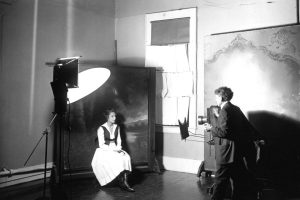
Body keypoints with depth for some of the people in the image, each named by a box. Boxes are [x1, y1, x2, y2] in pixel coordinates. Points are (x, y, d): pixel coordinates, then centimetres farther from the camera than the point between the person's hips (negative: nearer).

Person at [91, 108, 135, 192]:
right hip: (104, 151, -5)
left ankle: (125, 182, -29)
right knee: (117, 160, -32)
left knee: (126, 157, -25)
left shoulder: (117, 127, 9)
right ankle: (122, 182, -20)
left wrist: (118, 147, -6)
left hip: (115, 149, 5)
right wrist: (113, 149, -19)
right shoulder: (101, 129, -8)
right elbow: (101, 145, -10)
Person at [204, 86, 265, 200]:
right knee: (236, 179, 17)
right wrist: (257, 138, 25)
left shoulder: (225, 110, -15)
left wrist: (211, 128, -7)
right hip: (238, 151, 9)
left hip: (227, 152, -9)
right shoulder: (235, 109, 11)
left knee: (221, 179, -2)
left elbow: (224, 131, -22)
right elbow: (247, 125, 17)